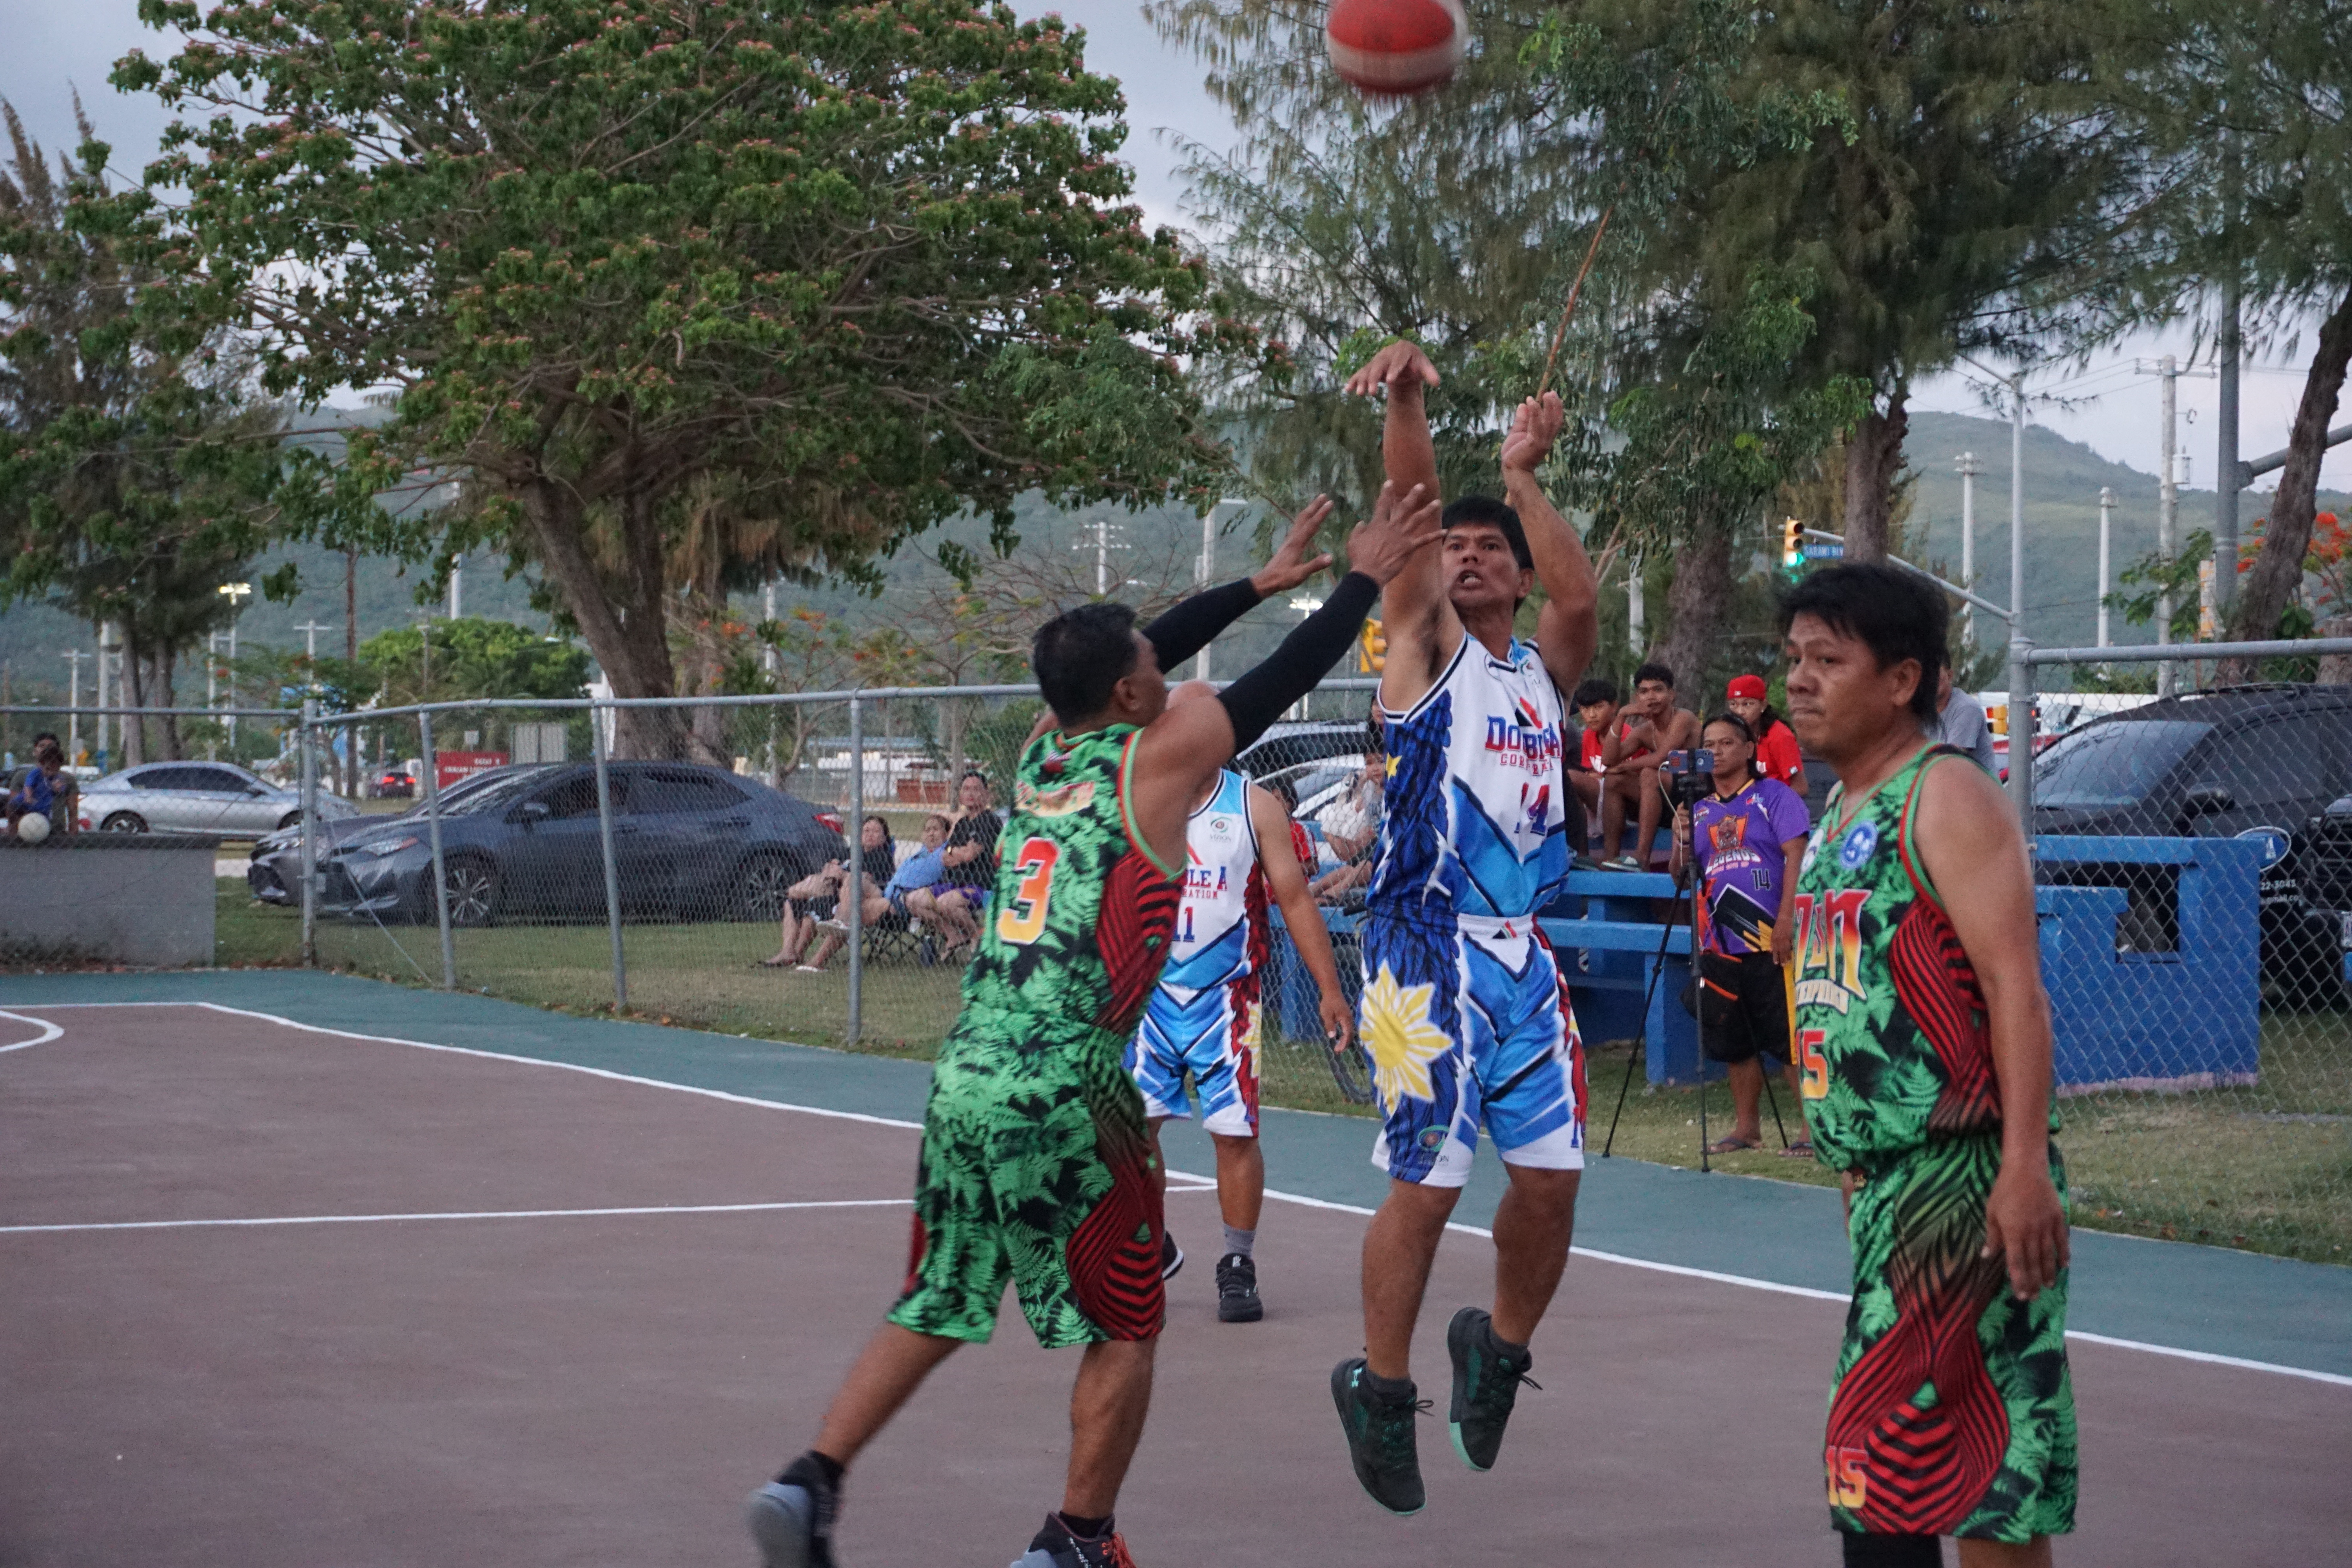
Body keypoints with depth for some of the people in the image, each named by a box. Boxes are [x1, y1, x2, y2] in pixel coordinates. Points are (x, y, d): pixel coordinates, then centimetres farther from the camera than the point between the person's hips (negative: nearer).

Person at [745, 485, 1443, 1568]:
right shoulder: (1159, 759, -2)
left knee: (934, 1312, 17)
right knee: (1123, 1328, 10)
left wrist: (1259, 583, 39)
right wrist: (1364, 579, 21)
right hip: (1064, 1095, -6)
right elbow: (1289, 675, 7)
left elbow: (1147, 649, 30)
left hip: (962, 1080, 7)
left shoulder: (1041, 754, 15)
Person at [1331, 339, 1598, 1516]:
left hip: (1523, 952, 5)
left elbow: (1578, 597, -7)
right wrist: (1405, 397, -27)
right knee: (1425, 1183, -4)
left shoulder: (1544, 670, 16)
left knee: (1551, 1176, 4)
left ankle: (1499, 1348, 28)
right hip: (1427, 946, -5)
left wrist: (1522, 478, -5)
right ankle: (1380, 1389, 12)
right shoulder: (1426, 644, 4)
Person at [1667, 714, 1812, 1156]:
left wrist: (1786, 919, -17)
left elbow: (1796, 857, -8)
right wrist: (1682, 841, -7)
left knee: (1789, 1037, -7)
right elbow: (1680, 874, 14)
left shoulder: (1774, 797, 0)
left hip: (1770, 941, -6)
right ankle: (1747, 1127, 19)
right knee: (1736, 1043, 10)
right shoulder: (1698, 810, 16)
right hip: (1720, 944, 6)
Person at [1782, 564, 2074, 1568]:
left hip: (1963, 1175, -9)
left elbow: (2016, 989, -18)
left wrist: (2026, 1167, -26)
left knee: (1886, 1454, -11)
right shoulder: (1838, 817, 17)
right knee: (1984, 1467, 12)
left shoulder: (1946, 796, -10)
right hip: (1884, 1176, 9)